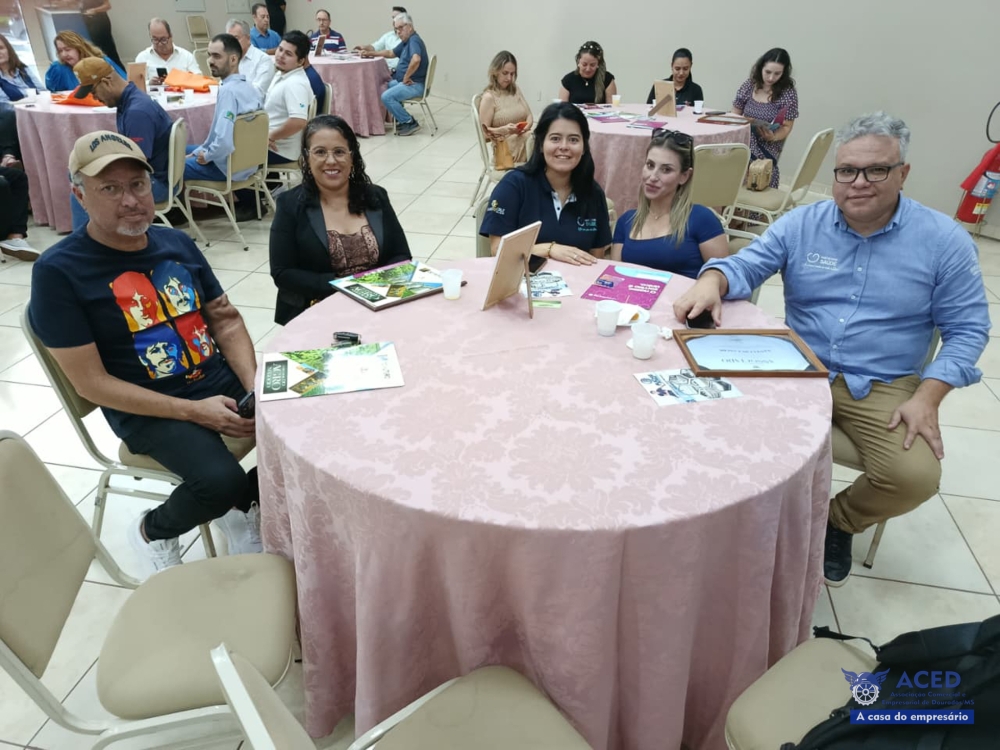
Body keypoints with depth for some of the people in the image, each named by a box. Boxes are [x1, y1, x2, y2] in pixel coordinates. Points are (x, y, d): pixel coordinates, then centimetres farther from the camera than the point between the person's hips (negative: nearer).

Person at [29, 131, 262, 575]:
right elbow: (92, 382, -12)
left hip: (223, 383, 6)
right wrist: (193, 411, -19)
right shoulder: (58, 271, -10)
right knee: (221, 480, -29)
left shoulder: (176, 242, 7)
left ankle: (244, 507, 14)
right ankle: (153, 532, 7)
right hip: (148, 410, -5)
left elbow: (226, 321, 9)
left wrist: (255, 388, -9)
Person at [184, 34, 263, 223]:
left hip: (228, 166, -9)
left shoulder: (228, 90, -23)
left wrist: (206, 156, -13)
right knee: (183, 151, 27)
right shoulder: (248, 87, 4)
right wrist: (199, 150, 11)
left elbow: (224, 142, -33)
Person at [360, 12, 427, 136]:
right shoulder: (406, 41, 16)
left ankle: (410, 122, -12)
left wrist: (406, 77, -24)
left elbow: (416, 60, -36)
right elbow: (391, 53, 30)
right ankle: (400, 117, 16)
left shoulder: (414, 40, -16)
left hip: (415, 84, -11)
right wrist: (370, 53, 24)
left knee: (387, 97, -24)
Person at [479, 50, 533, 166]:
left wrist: (526, 127, -11)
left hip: (525, 137, 6)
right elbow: (484, 132, -6)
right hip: (506, 146, -6)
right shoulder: (489, 97, -4)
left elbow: (529, 116, 13)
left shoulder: (515, 90, 16)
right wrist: (504, 130, -24)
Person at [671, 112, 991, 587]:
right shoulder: (801, 224, 1)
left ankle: (839, 522, 13)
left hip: (885, 387, 0)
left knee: (916, 477, -23)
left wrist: (926, 398, -14)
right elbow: (745, 266, -3)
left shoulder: (945, 240, -4)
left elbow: (966, 330, -1)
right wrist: (711, 282, -29)